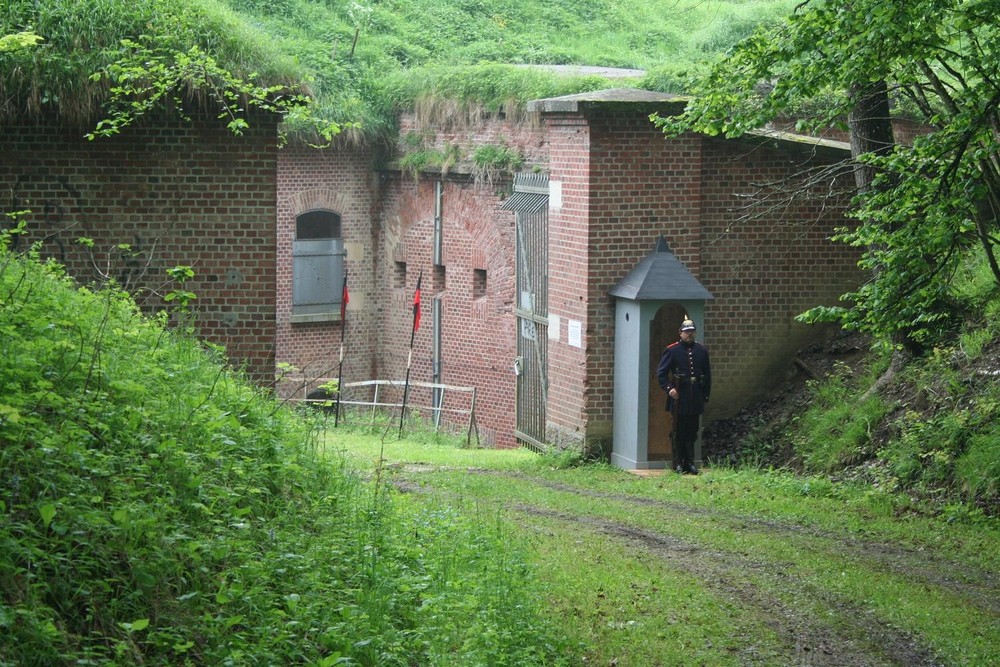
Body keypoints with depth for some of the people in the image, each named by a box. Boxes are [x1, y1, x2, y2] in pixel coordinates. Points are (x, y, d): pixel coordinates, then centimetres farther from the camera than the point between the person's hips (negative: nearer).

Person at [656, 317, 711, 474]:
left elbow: (707, 374, 16)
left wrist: (706, 395, 12)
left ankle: (690, 463, 13)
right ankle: (678, 464, 6)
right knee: (679, 432, 1)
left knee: (692, 431, 7)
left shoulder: (701, 350, 10)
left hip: (696, 398, 4)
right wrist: (668, 389, -15)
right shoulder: (672, 350, -1)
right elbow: (661, 372, -3)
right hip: (679, 396, -4)